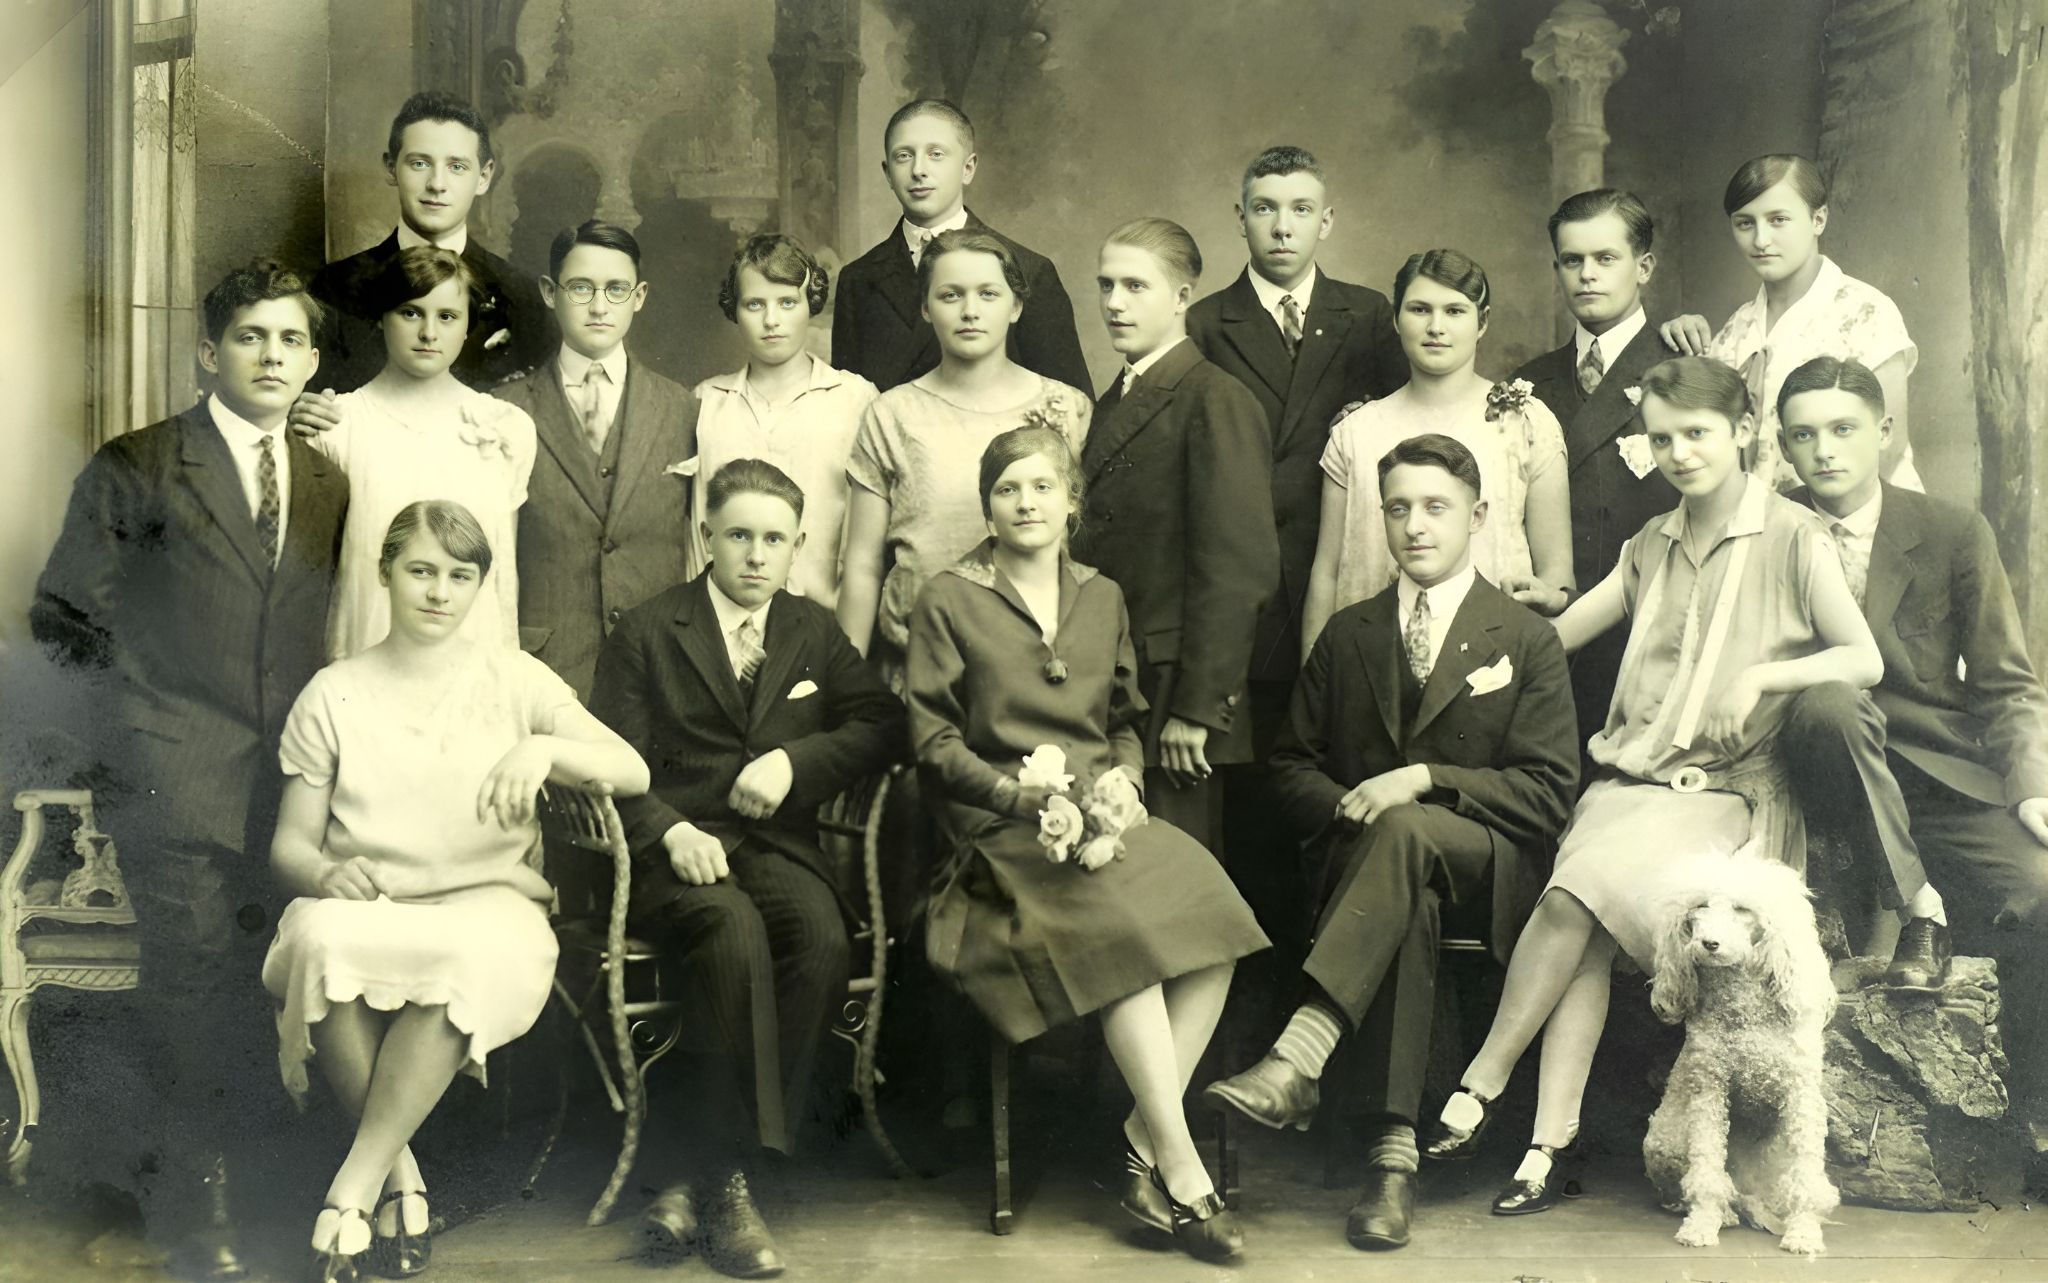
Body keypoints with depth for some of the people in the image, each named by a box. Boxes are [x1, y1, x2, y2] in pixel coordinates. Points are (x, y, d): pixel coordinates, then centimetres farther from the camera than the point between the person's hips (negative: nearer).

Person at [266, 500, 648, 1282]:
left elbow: (633, 773, 0)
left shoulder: (513, 679, 11)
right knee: (318, 937, -36)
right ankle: (400, 1174, -23)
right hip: (365, 912, 1)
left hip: (485, 904, -1)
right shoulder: (333, 695, 13)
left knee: (473, 954, -38)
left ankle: (352, 1185, -28)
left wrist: (544, 747, -21)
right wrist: (325, 873, -14)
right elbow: (289, 843, 11)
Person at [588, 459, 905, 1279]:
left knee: (823, 943, -31)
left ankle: (705, 1173, -24)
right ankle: (726, 1187, -28)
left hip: (777, 843, 3)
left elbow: (883, 723, 10)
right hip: (675, 849, -3)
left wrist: (795, 760, -7)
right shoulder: (646, 633, 7)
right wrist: (672, 831, -18)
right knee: (736, 933, -36)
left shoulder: (814, 632, 18)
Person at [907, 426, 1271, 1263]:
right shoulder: (949, 601, 7)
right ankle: (1180, 1168, -23)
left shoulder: (1101, 598, 21)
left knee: (1209, 911, -26)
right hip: (1004, 828, -4)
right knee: (1129, 929, -31)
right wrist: (1029, 796, -11)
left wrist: (1122, 777, 2)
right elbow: (935, 742, 2)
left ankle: (1145, 1148, -21)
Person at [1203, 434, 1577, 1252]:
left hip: (1486, 860, -2)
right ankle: (1395, 1154, -42)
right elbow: (1292, 765, 18)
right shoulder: (1347, 635, 18)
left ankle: (1297, 1061, -49)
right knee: (1407, 907, -37)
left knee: (1404, 831, -39)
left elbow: (1549, 793, 0)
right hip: (1366, 853, 2)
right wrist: (1349, 810, -6)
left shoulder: (1526, 641, 8)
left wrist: (1425, 779, -14)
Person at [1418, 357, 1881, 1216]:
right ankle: (1549, 1144, -29)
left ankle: (1480, 1085, -21)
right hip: (1629, 781, 4)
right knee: (1585, 927, -26)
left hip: (1726, 795, -4)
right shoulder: (1652, 545, 20)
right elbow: (1556, 634, 20)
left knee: (1584, 888, -30)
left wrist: (1760, 676, -16)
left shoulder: (1792, 538, 3)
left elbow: (1865, 659, -4)